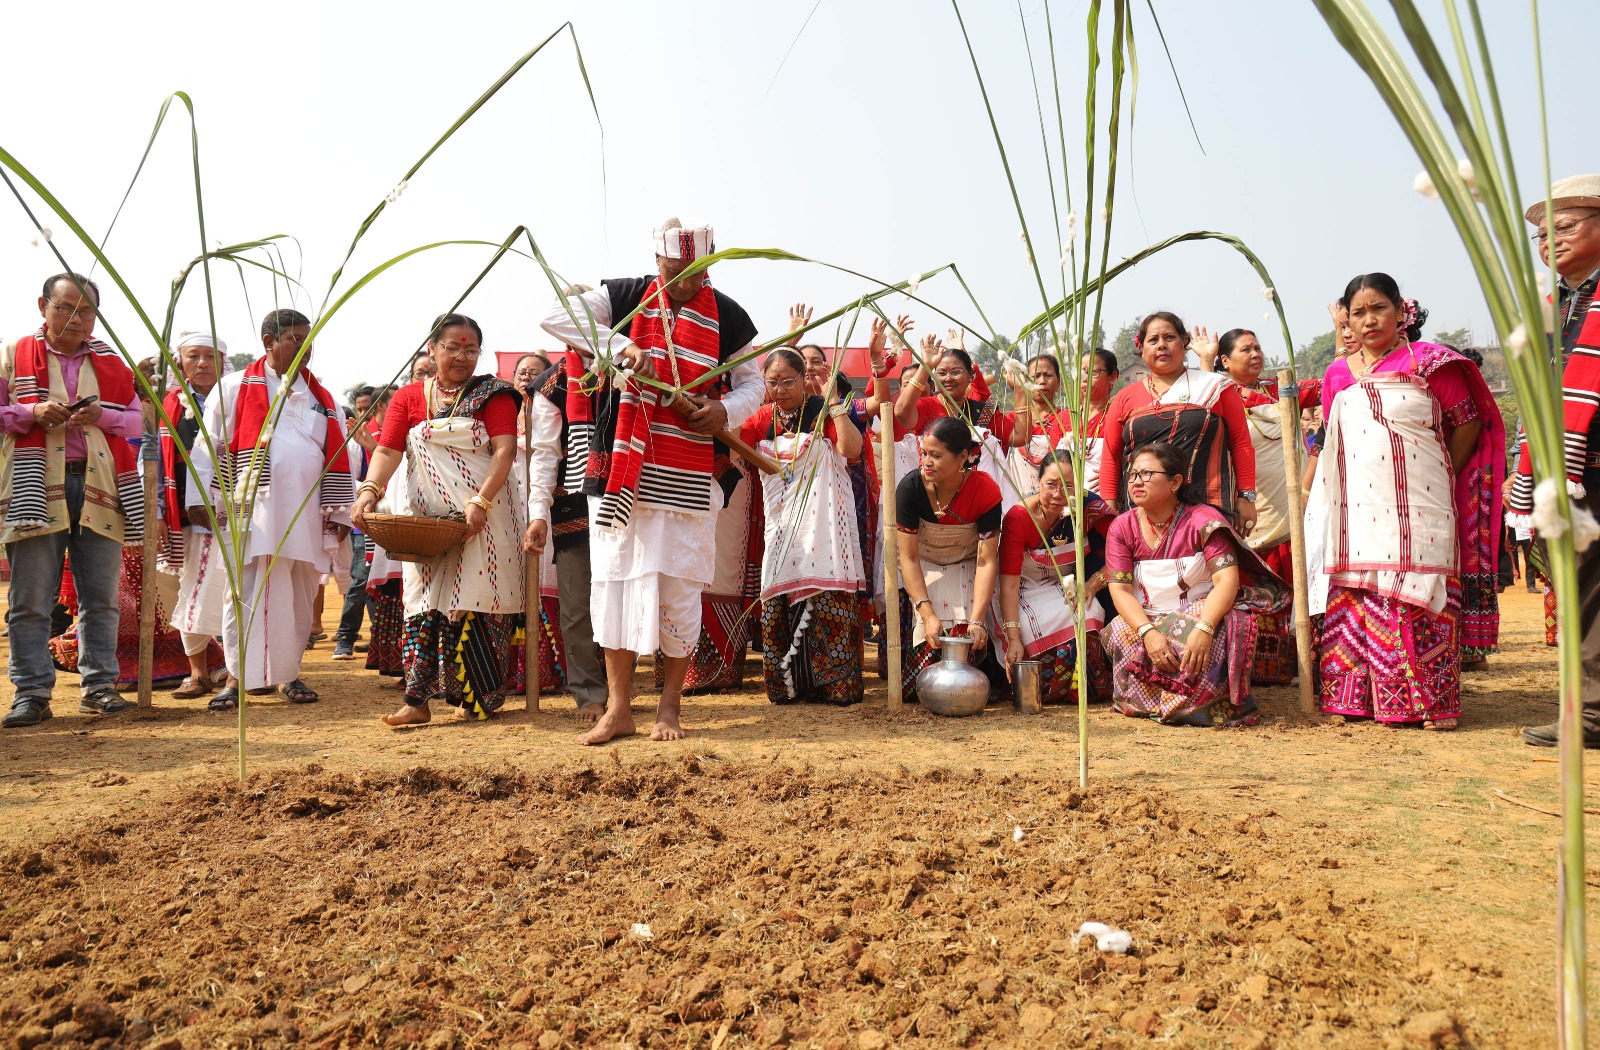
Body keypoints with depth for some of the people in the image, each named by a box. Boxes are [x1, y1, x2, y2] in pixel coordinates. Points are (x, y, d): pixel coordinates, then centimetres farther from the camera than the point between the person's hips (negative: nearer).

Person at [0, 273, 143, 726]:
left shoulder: (111, 362, 14)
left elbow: (137, 418, 12)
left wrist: (102, 415, -7)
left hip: (99, 487, 2)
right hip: (36, 486, -2)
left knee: (101, 595, 4)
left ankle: (99, 687, 12)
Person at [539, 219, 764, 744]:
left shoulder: (727, 317, 5)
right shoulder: (625, 297, 5)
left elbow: (751, 383, 12)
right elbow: (556, 315, -5)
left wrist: (725, 412, -11)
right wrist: (622, 346, -18)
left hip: (686, 475, -1)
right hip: (619, 465, 1)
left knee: (679, 584, 1)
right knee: (613, 575, 2)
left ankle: (670, 704, 17)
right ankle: (618, 707, 11)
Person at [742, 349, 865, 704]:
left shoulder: (822, 410, -4)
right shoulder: (765, 417, 10)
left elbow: (852, 449, -19)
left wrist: (835, 404, -20)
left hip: (822, 523, -4)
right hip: (782, 525, 5)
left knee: (825, 601, -8)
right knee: (779, 603, 2)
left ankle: (835, 684, 1)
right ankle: (787, 684, 13)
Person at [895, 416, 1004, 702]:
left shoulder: (986, 491, -25)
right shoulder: (910, 487, -26)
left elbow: (987, 561, -22)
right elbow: (908, 557, -21)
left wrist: (977, 620, -30)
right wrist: (927, 614, -29)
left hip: (967, 568, 0)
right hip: (923, 569, 0)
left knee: (969, 635, -20)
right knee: (931, 634, -19)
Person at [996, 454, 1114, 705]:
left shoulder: (1090, 507, -14)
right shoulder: (1018, 518, -21)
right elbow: (1009, 583, -24)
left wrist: (1094, 584, -24)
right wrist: (1013, 639, -31)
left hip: (1070, 588, 2)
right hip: (1028, 595, -2)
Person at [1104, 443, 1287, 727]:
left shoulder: (1203, 520, -8)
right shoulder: (1122, 527, 1)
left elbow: (1227, 579, -19)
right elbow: (1119, 589, -8)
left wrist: (1204, 628, -37)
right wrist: (1148, 632, -27)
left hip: (1202, 615, -2)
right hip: (1146, 621, 3)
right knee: (1121, 637, -30)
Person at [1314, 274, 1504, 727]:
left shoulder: (1428, 363, 1)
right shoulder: (1338, 375, 13)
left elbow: (1469, 423, 3)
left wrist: (1441, 476, 2)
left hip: (1417, 510, -4)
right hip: (1357, 515, 4)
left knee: (1419, 600, -6)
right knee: (1354, 602, 2)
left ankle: (1430, 702, 1)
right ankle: (1358, 698, 10)